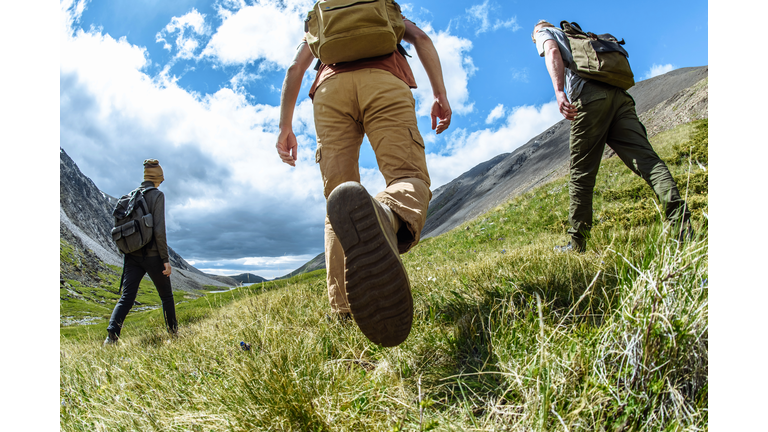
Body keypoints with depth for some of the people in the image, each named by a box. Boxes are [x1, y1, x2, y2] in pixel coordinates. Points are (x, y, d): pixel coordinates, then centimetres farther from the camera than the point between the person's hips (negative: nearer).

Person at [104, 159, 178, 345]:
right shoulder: (157, 195, -9)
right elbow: (159, 229, -16)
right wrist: (165, 258, -13)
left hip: (132, 255, 5)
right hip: (152, 255, -5)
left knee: (126, 297, 2)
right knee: (166, 296, 13)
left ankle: (112, 334, -16)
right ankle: (173, 332, 23)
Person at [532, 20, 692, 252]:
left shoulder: (545, 33, 22)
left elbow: (553, 52, -3)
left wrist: (559, 92, -18)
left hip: (590, 95, -6)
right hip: (620, 95, 6)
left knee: (581, 172, -1)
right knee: (646, 157, -8)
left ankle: (577, 244, 3)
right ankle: (682, 222, -26)